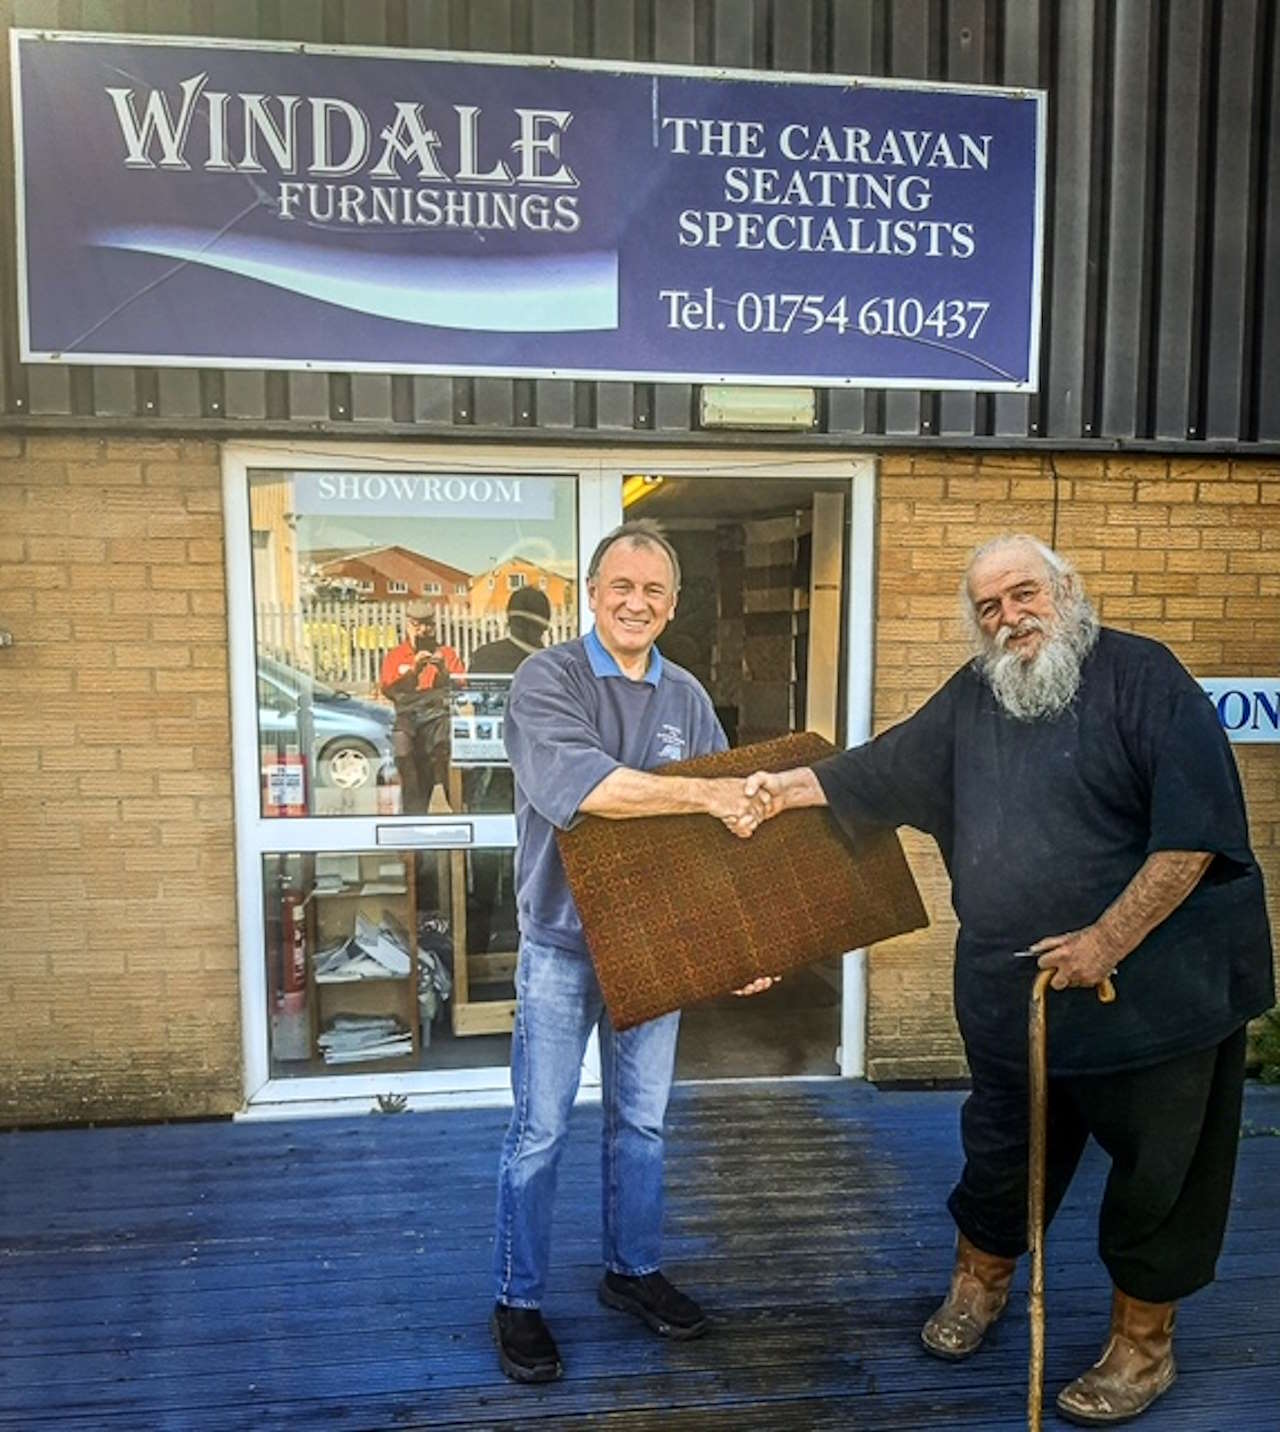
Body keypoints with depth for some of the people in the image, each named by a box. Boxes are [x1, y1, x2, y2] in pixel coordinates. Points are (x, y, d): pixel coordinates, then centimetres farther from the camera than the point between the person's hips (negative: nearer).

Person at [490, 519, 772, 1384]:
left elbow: (727, 823, 5)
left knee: (642, 1121, 18)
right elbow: (579, 785, -30)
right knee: (540, 1133, 7)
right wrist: (703, 795, -29)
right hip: (562, 945, -4)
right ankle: (518, 1301, 24)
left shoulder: (688, 698, 4)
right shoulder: (548, 679, -11)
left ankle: (634, 1270, 37)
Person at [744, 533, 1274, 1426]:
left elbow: (1196, 823, -18)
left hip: (1153, 980, -5)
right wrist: (787, 787, 9)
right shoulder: (972, 698, 6)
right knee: (1004, 1148, 20)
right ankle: (981, 1281, 45)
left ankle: (1143, 1342, 33)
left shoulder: (1139, 674, -13)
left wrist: (1112, 936, -21)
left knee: (1158, 1170, 12)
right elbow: (884, 769, 16)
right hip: (1013, 987, 5)